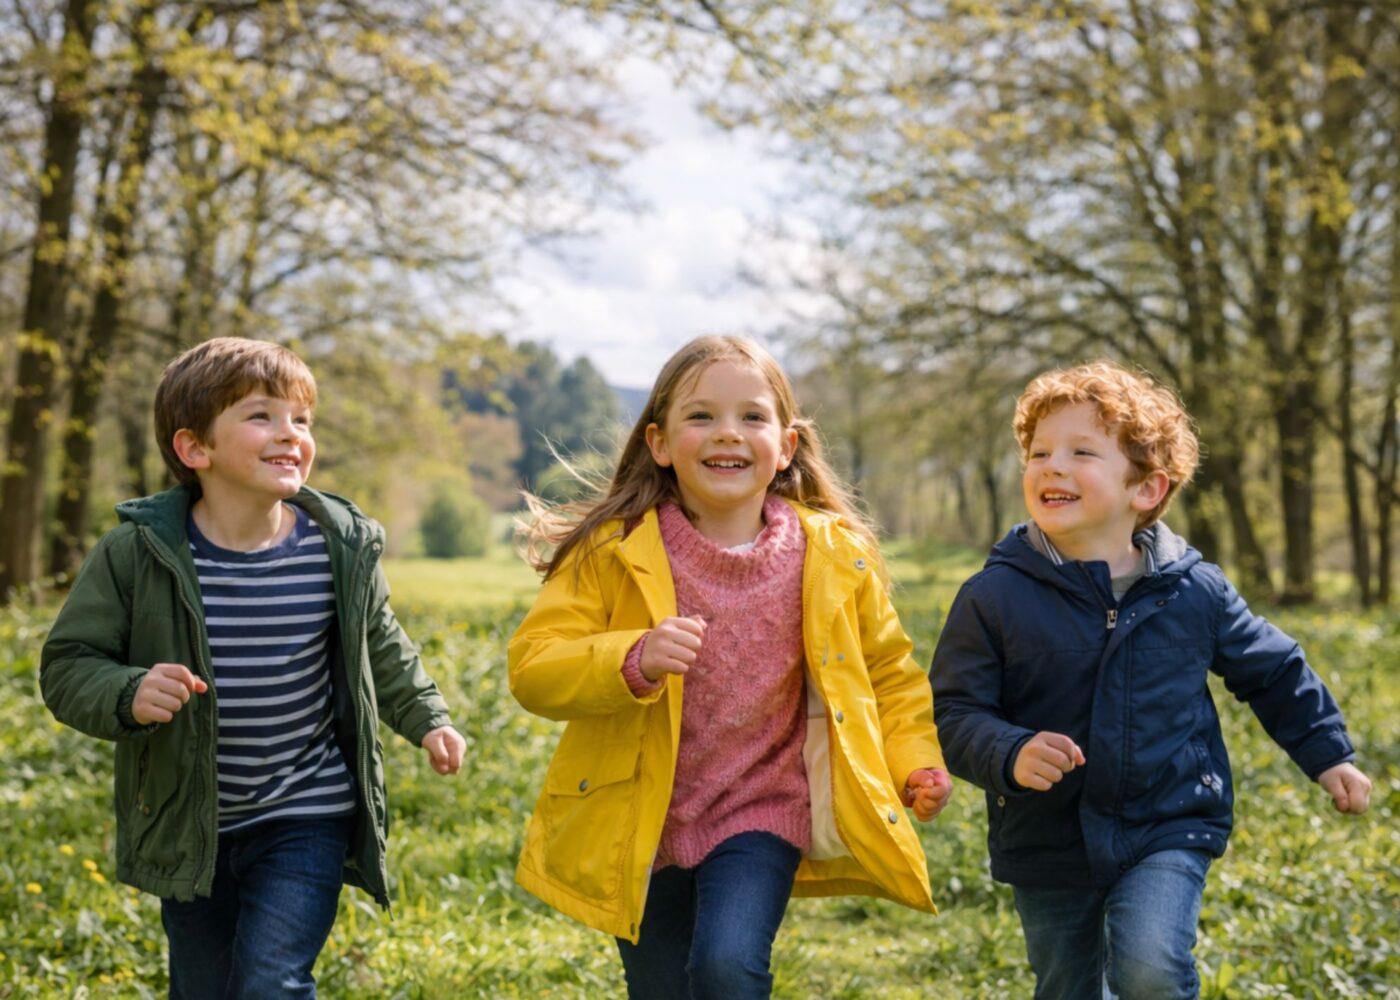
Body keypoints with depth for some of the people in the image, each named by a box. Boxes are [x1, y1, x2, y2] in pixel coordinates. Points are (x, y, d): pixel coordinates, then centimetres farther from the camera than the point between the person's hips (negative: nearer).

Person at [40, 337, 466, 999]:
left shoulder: (341, 548, -7)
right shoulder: (137, 554, -13)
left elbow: (380, 647, 12)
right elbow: (68, 666, -8)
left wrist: (426, 718, 5)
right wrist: (128, 696, -26)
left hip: (307, 819, -1)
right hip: (187, 829, 1)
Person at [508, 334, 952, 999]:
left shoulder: (833, 556, -4)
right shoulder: (614, 552, -9)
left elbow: (887, 669, 10)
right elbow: (533, 667, -14)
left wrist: (916, 761, -5)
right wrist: (632, 662, -32)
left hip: (760, 818, 0)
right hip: (641, 825, 1)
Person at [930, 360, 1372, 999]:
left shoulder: (1195, 590, -3)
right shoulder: (994, 598, -10)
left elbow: (1272, 671, 13)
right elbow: (955, 713, -10)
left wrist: (1328, 754, 16)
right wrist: (1010, 755, -29)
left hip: (1168, 832, 0)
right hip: (1048, 846, 1)